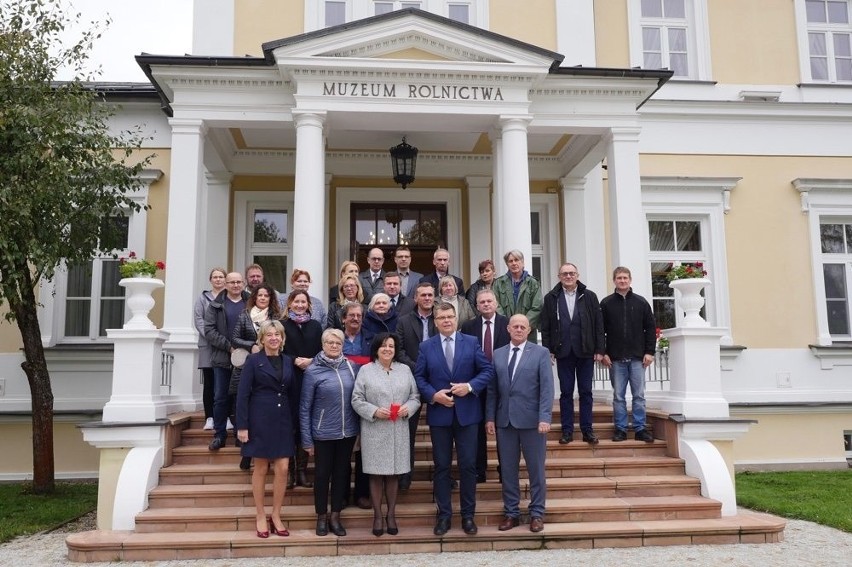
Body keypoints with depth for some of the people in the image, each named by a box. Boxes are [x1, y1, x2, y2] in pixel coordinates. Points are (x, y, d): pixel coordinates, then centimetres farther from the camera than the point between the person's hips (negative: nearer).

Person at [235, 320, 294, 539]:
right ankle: (260, 517, 17)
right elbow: (243, 394, -6)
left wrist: (293, 422, 8)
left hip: (283, 421, 4)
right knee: (261, 469, 5)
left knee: (282, 468, 1)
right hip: (260, 420, -4)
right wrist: (242, 426, -12)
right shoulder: (253, 360, -2)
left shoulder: (288, 361, 10)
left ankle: (276, 516, 14)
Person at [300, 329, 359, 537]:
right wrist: (307, 439, -6)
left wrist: (359, 428, 3)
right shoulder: (313, 371, -9)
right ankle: (321, 517, 25)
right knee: (322, 474, 9)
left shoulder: (351, 366, -1)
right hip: (323, 433, -3)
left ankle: (335, 516, 26)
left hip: (348, 432, 3)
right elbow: (305, 407, -5)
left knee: (342, 473, 12)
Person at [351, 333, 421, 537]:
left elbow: (415, 396, 11)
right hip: (374, 431, -2)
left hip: (398, 432, 2)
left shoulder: (405, 369, 10)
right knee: (376, 474, 3)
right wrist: (374, 411, -15)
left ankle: (391, 515, 20)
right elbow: (357, 400, -2)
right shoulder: (365, 370, 1)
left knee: (394, 473, 8)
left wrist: (408, 408, -9)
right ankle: (377, 516, 16)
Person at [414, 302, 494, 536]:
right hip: (439, 414, 1)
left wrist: (470, 386, -15)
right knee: (441, 466, 7)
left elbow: (488, 370, 0)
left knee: (468, 465, 3)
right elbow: (419, 377, 2)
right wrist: (433, 395, -14)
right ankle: (444, 515, 17)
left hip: (466, 413, 0)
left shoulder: (471, 343, 3)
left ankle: (468, 515, 16)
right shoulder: (426, 347, 4)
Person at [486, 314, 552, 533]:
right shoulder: (497, 354, 10)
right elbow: (492, 389, 9)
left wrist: (544, 418, -15)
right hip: (504, 420, 3)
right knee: (508, 469, 8)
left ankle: (537, 513, 17)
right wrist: (490, 417, 2)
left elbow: (547, 388, -6)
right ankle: (511, 512, 19)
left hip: (532, 420, -3)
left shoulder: (541, 353, 0)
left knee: (536, 469, 5)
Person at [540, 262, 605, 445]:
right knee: (566, 392, 6)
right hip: (563, 352, 0)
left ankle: (587, 430, 13)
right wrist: (548, 350, -3)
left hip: (585, 352, 0)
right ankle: (567, 430, 12)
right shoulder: (551, 298, 3)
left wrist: (599, 350, -3)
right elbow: (545, 327, 3)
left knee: (586, 392, 6)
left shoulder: (589, 296, 3)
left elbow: (598, 325, 2)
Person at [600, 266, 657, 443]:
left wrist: (649, 352, -1)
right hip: (615, 359, -1)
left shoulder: (641, 302, 6)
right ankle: (620, 429, 11)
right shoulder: (606, 303, 3)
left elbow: (650, 328, 6)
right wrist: (603, 353, -4)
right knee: (618, 396, 4)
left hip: (637, 358, 1)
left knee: (639, 395, 3)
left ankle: (640, 429, 10)